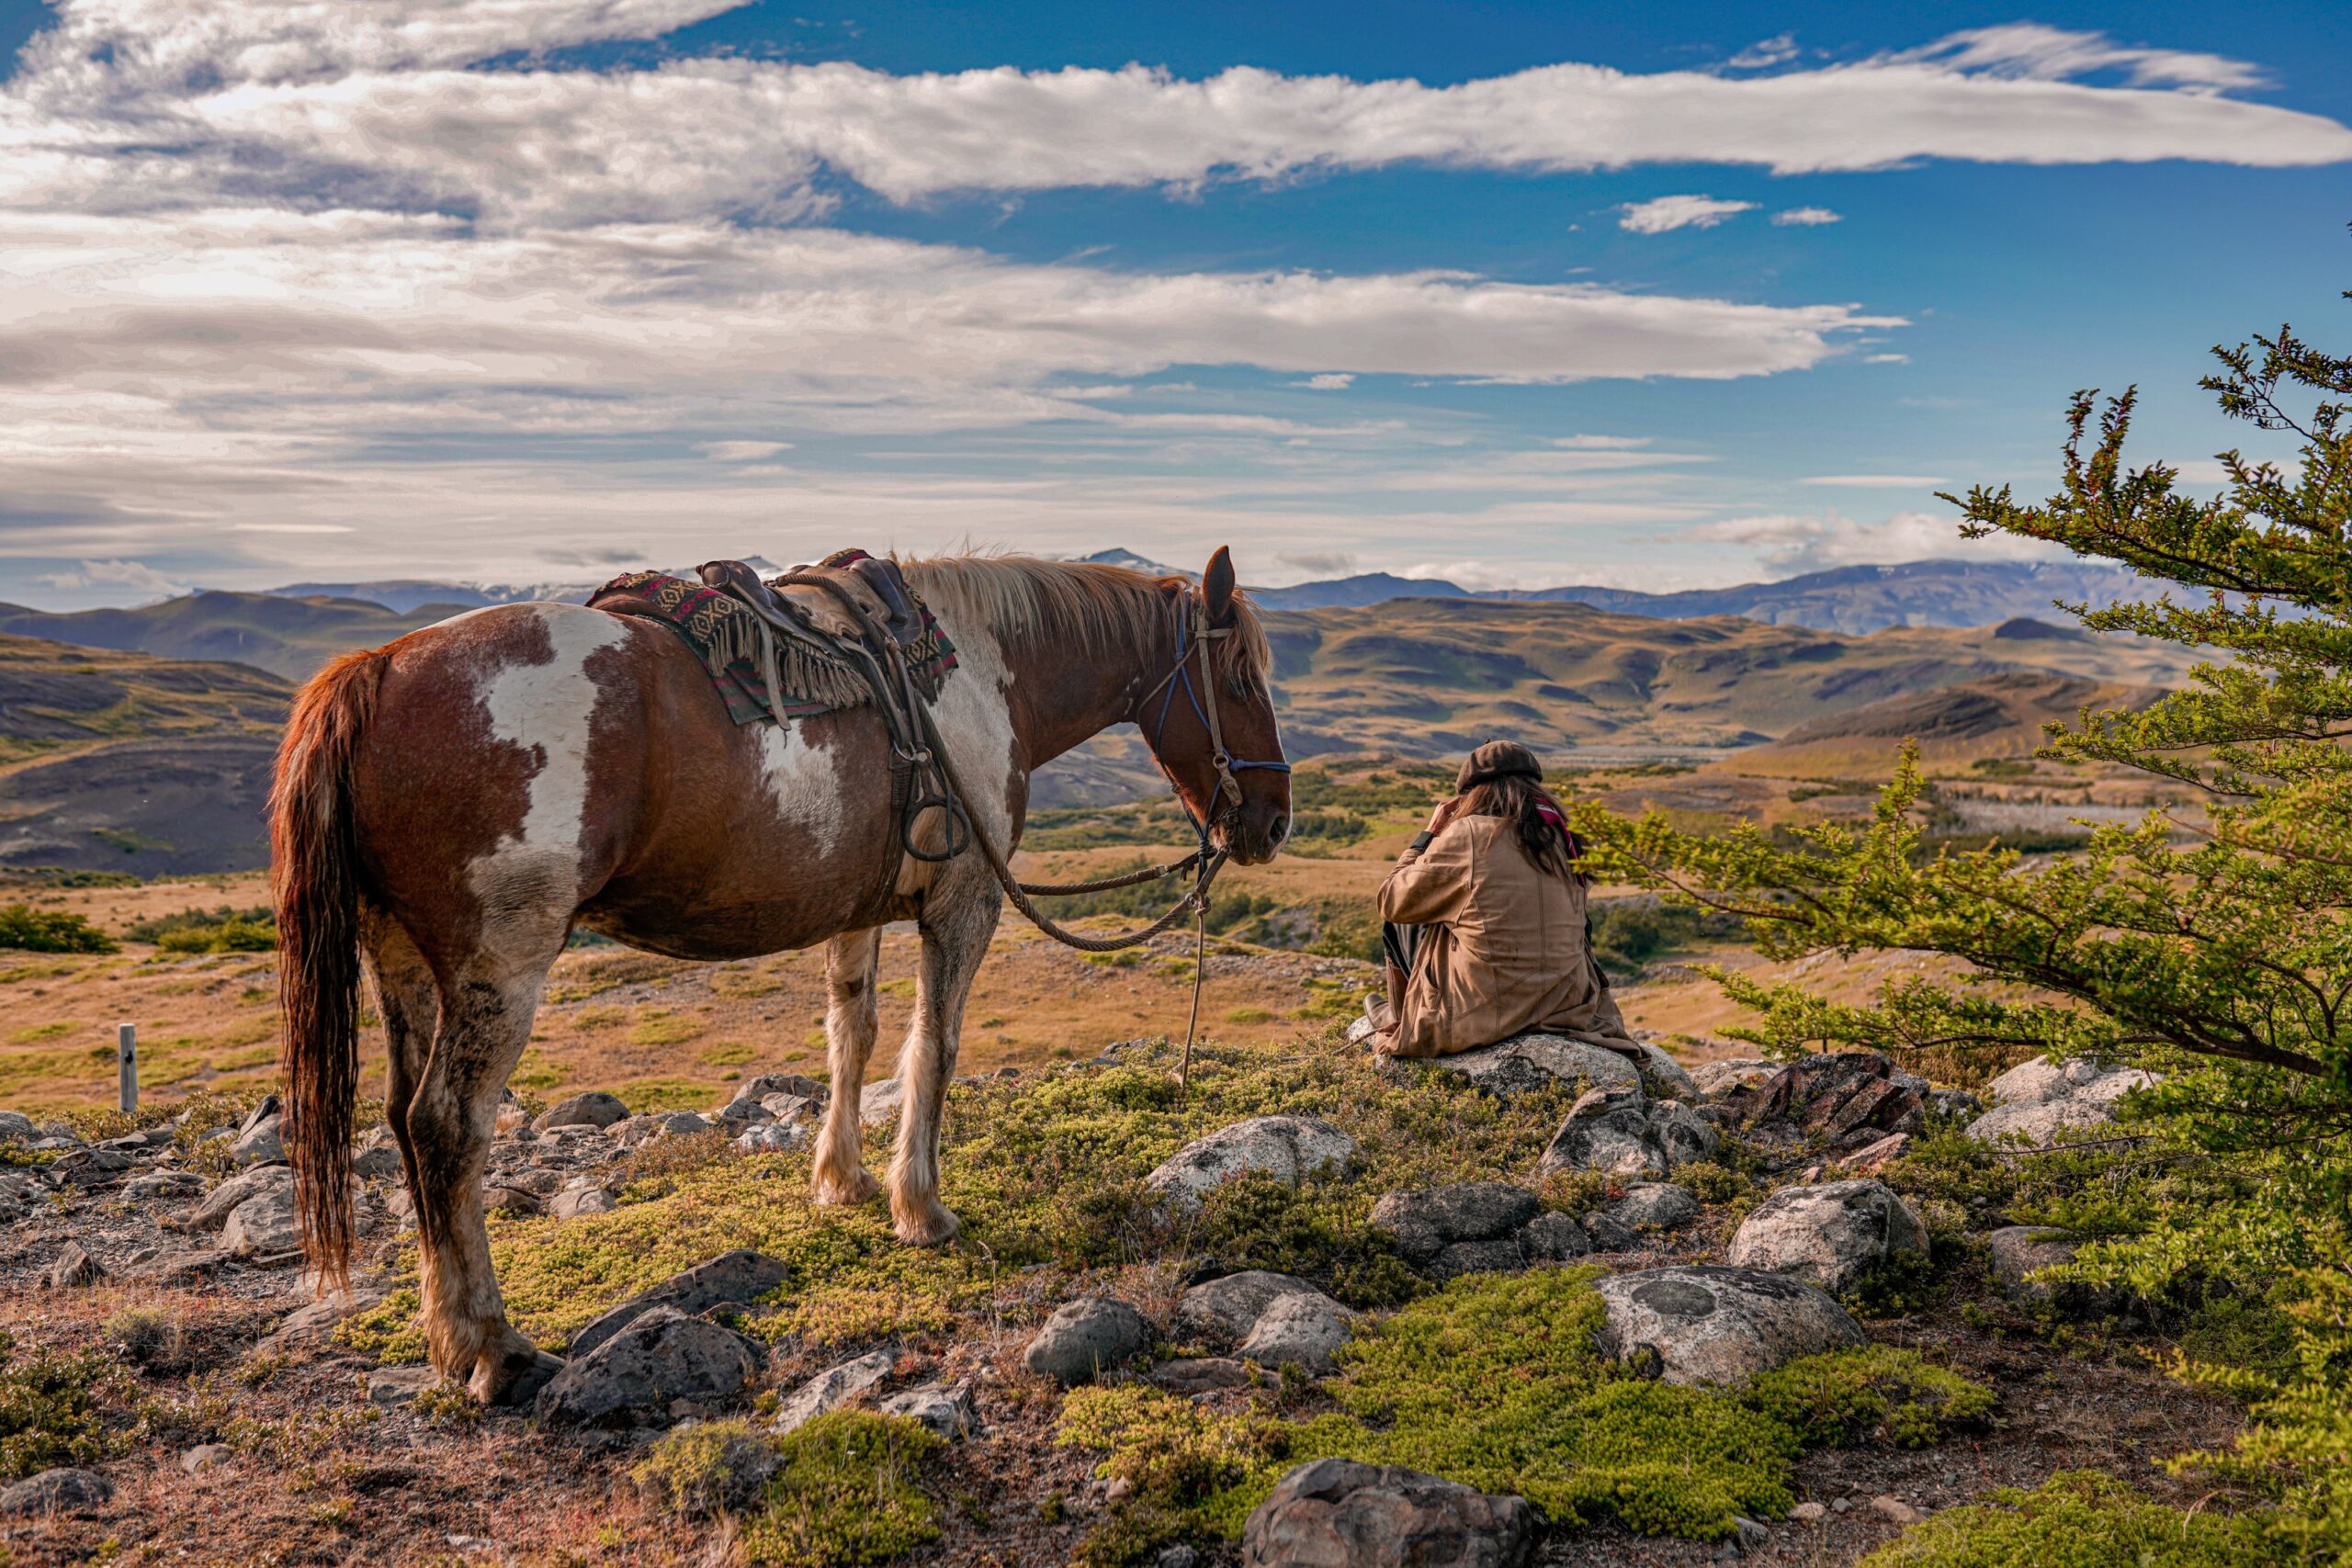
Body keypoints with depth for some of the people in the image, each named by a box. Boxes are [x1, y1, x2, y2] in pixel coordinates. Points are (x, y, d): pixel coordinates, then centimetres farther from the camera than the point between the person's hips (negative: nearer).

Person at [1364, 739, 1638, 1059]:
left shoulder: (1466, 835, -11)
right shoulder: (1557, 838, 6)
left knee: (1402, 922, 15)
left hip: (1487, 1015, -6)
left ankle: (1402, 1019, 35)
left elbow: (1393, 903, -1)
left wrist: (1430, 835, 11)